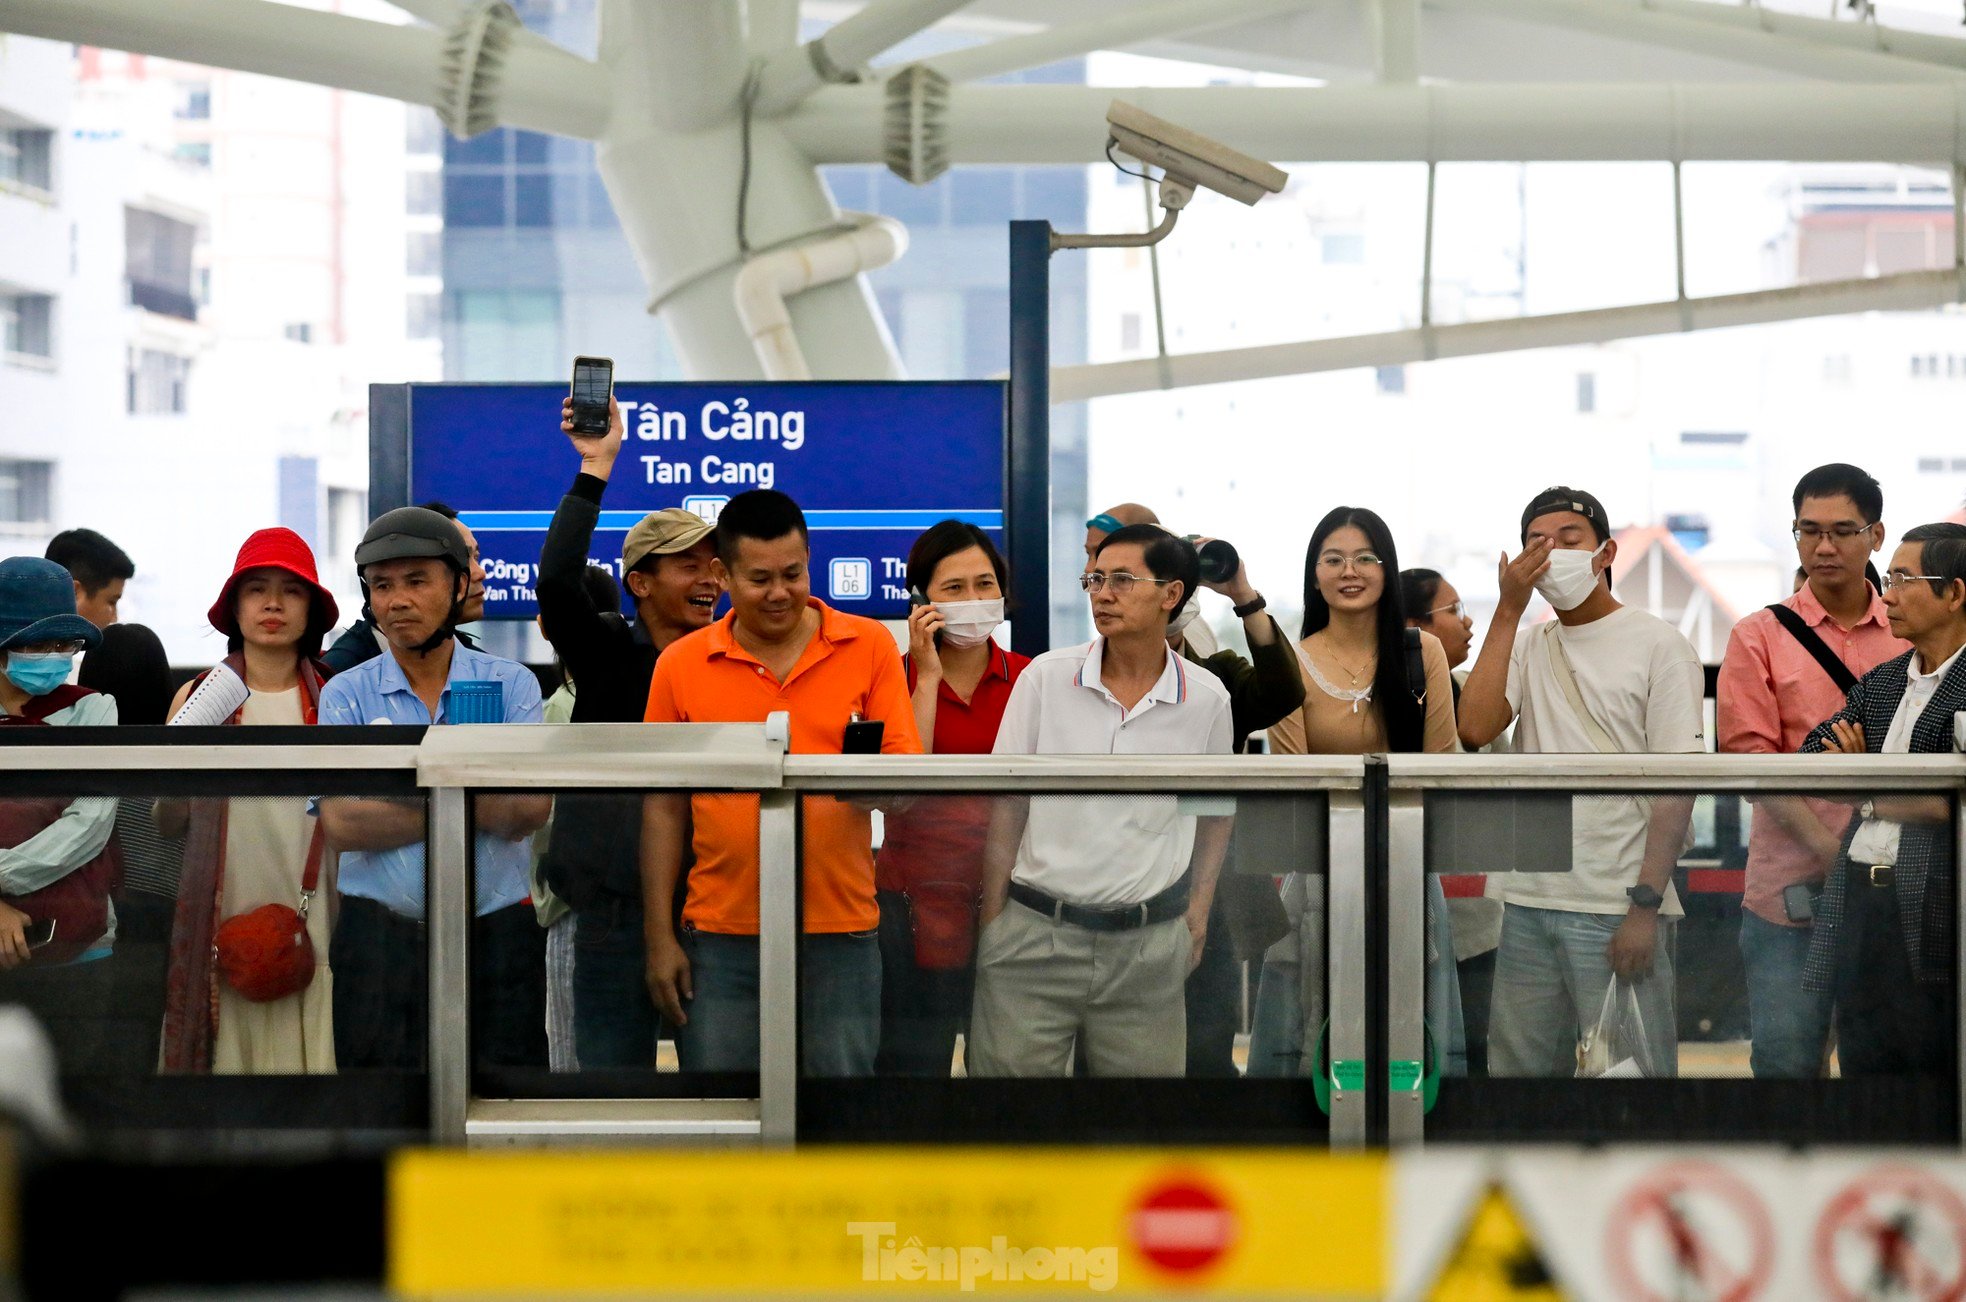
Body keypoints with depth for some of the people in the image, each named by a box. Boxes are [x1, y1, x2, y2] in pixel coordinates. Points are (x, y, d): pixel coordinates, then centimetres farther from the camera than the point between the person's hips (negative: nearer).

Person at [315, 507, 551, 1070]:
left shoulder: (511, 685, 6)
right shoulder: (347, 695, 5)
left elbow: (529, 811, -8)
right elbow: (341, 824, -8)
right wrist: (474, 806, -7)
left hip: (496, 936, 0)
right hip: (379, 939, 0)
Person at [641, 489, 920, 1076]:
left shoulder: (869, 647, 3)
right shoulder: (680, 666, 5)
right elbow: (664, 810, 7)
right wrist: (659, 940, 3)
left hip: (840, 933, 0)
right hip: (721, 936, 1)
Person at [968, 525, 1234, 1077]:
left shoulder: (1207, 700, 1)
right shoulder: (1046, 676, -2)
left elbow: (1215, 811, 15)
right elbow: (1008, 805, 2)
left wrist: (1198, 908, 6)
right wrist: (993, 917, -2)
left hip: (1149, 945, 1)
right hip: (1035, 929, -1)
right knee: (1009, 1070, 0)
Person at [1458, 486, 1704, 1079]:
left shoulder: (1657, 645, -1)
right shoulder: (1527, 646, 15)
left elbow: (1676, 785, -7)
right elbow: (1475, 729, -3)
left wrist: (1645, 905, -15)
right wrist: (1509, 610, -2)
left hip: (1617, 911, -5)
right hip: (1528, 902, 5)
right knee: (1518, 1066, 9)